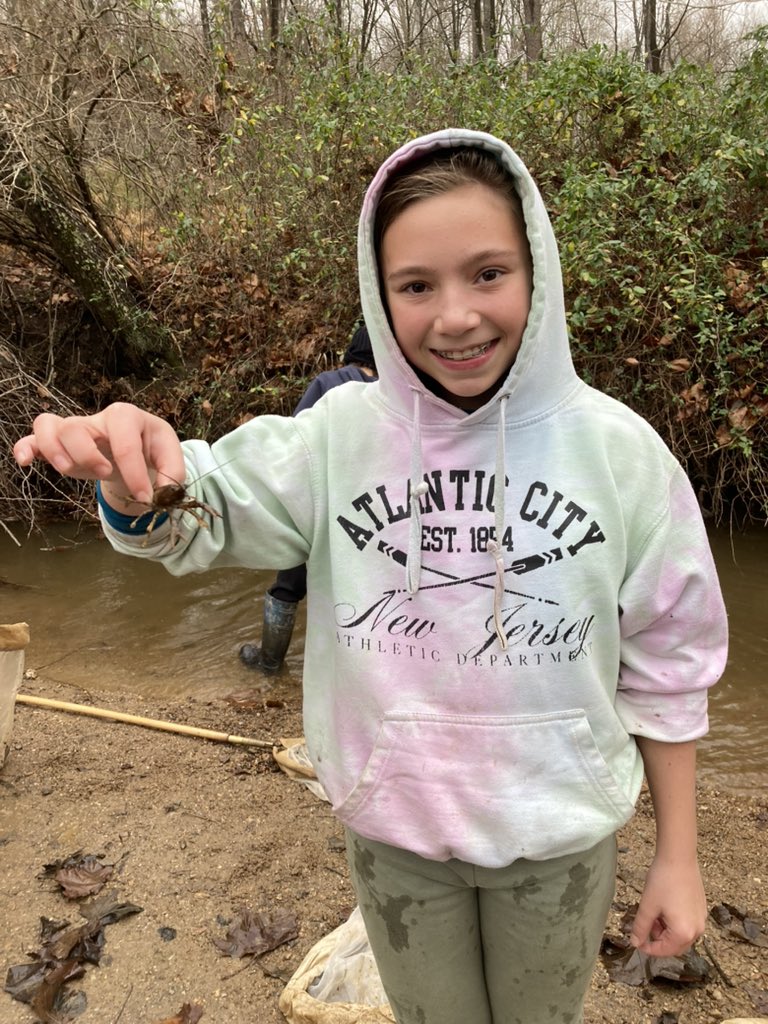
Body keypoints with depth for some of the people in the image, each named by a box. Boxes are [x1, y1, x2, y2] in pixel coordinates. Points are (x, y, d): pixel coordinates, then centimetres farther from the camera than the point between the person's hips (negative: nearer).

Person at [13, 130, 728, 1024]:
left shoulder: (616, 449, -15)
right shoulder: (341, 435, -13)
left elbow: (665, 667, -8)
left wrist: (678, 853, -2)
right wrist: (132, 477, -40)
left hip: (558, 833, 0)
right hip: (392, 827, 1)